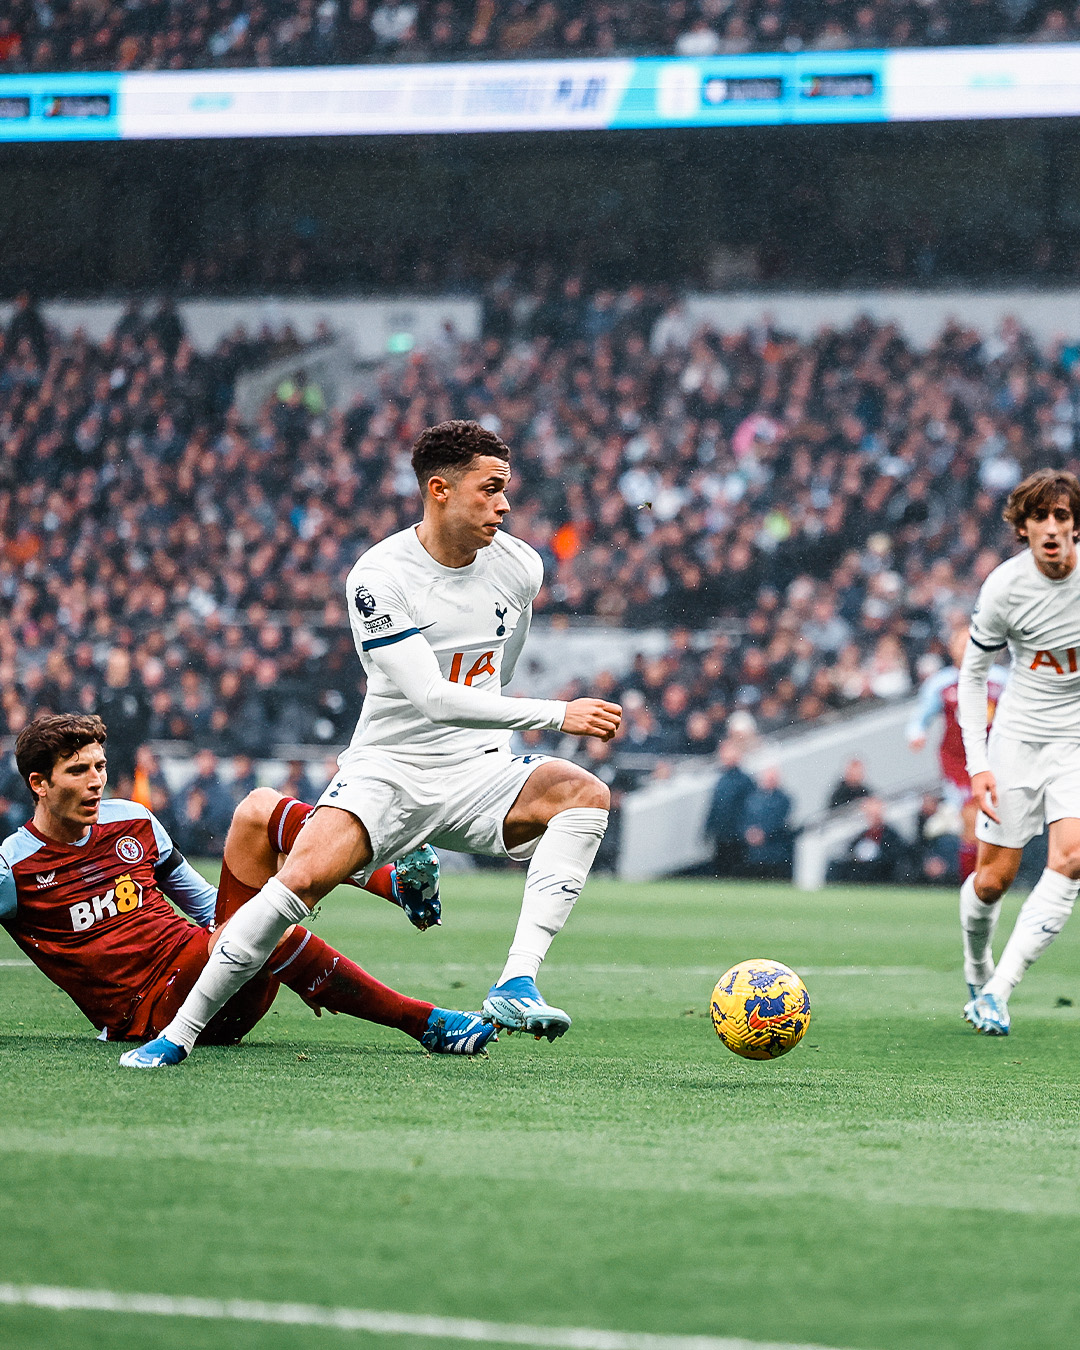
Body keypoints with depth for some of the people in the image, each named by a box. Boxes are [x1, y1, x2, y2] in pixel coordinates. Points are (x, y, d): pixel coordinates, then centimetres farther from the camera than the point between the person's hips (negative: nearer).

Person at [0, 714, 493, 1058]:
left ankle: (401, 881, -25)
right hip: (153, 1010, -6)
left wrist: (297, 964, 17)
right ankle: (425, 1023, -34)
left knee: (258, 809, -6)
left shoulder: (132, 821, 15)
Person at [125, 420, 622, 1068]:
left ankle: (517, 984, -33)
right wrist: (557, 715, -28)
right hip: (387, 767, -4)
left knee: (585, 793, -25)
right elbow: (432, 698, -25)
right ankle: (179, 1032, -12)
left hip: (475, 771, 4)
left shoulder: (520, 567, 0)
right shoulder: (379, 577, -17)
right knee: (303, 875, -27)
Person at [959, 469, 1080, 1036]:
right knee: (994, 877, 0)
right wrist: (978, 763, -9)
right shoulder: (1004, 587, -13)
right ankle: (976, 976, 30)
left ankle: (998, 991, -17)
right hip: (1017, 734, 0)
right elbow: (972, 674, -1)